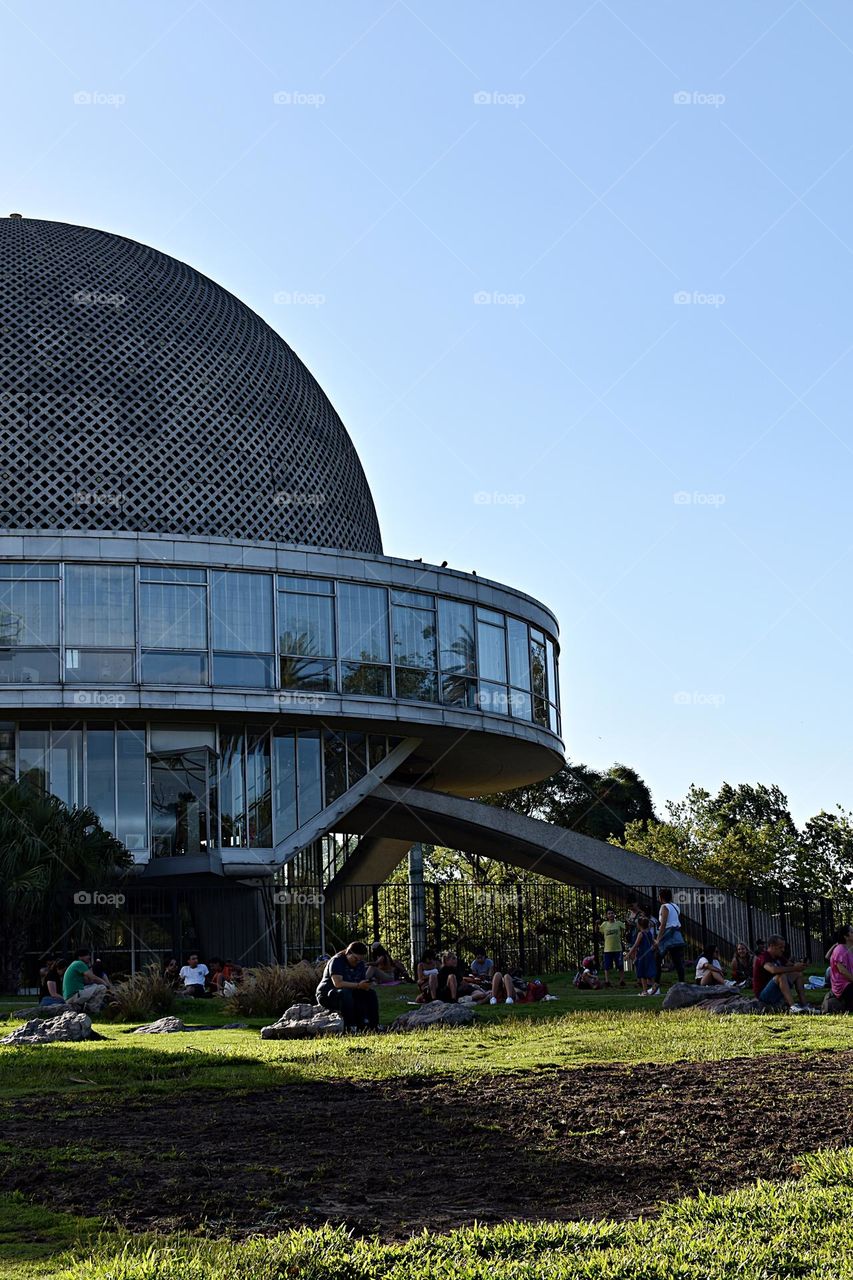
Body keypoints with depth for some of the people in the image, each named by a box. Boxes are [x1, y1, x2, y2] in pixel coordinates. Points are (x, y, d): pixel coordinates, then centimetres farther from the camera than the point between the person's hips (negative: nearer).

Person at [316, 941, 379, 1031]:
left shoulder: (360, 964, 6)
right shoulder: (337, 961, -18)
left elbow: (363, 982, 1)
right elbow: (338, 983, -31)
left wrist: (367, 985, -23)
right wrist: (358, 985, -35)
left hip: (349, 995, 7)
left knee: (371, 993, -14)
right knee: (345, 993, -38)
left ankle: (374, 1026, -17)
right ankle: (350, 1028, -39)